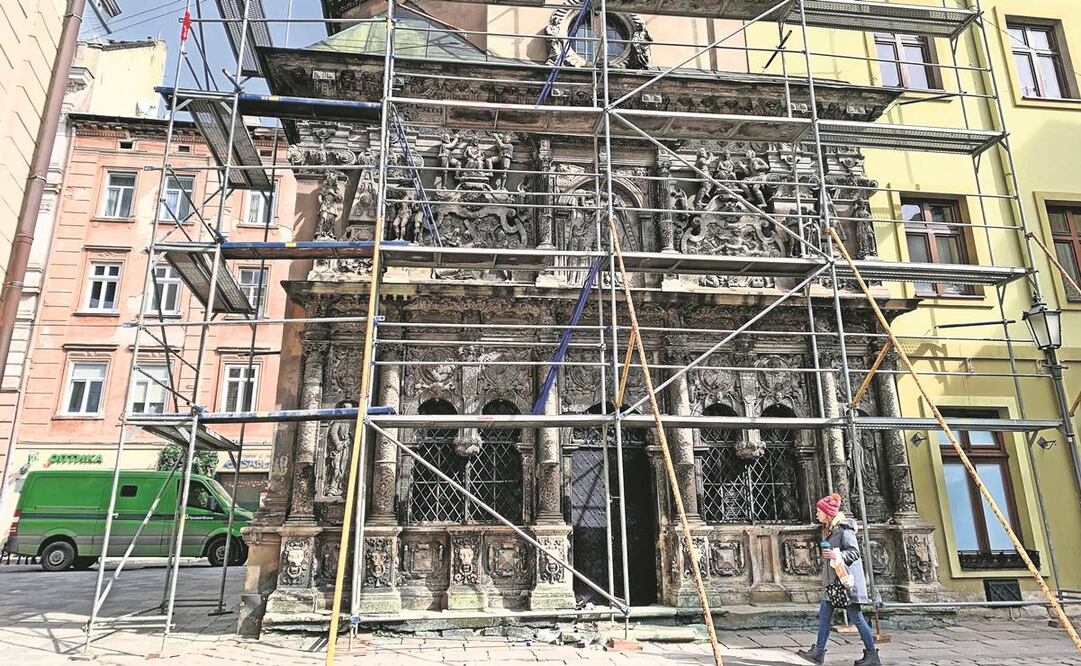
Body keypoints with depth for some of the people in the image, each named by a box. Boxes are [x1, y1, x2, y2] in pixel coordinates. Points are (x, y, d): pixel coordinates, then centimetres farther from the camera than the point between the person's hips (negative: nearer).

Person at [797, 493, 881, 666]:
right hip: (832, 579, 9)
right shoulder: (828, 530, 14)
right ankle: (819, 652, 8)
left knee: (856, 617, -2)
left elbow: (855, 552, -18)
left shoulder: (844, 528, -13)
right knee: (824, 614, 6)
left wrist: (837, 555, -31)